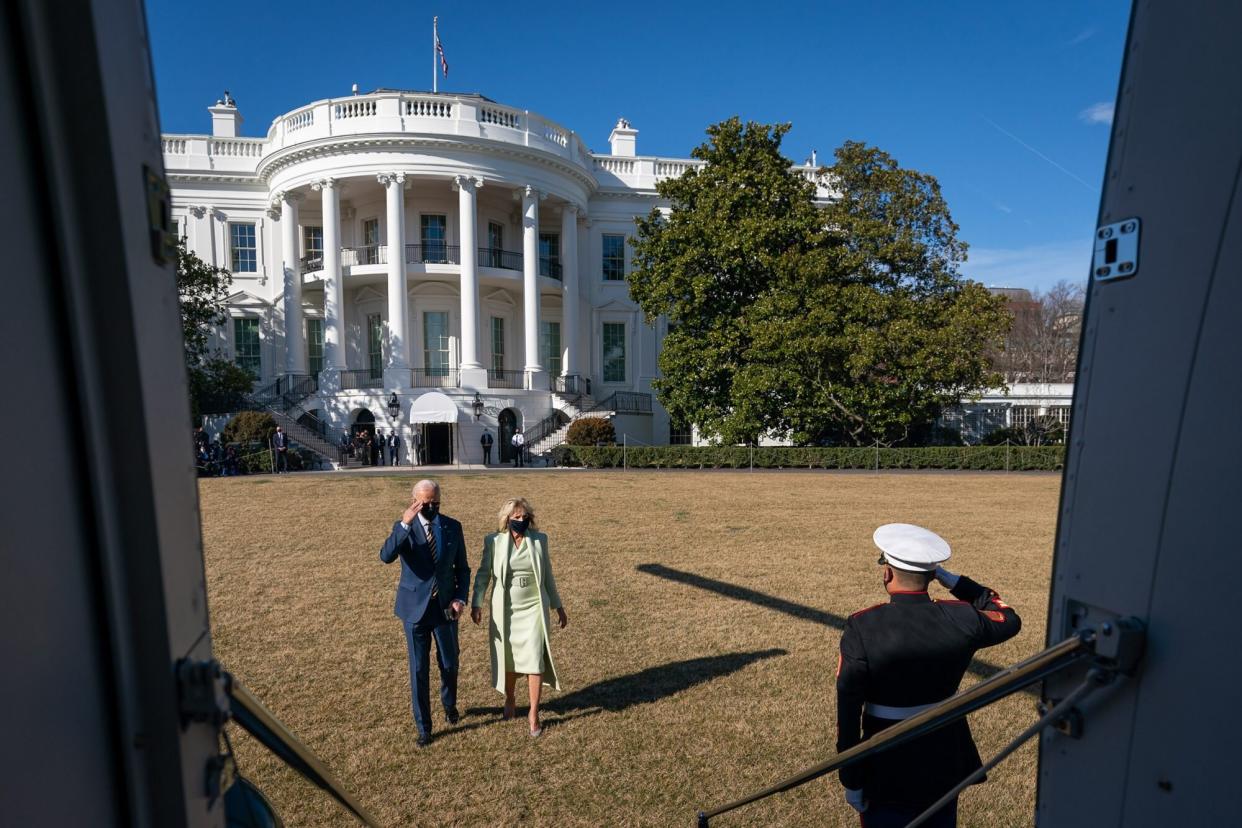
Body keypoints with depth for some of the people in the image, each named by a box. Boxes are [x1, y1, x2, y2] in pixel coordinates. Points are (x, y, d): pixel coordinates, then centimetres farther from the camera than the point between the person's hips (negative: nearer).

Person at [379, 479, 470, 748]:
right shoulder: (404, 527, -9)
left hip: (445, 607, 2)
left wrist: (461, 598, -9)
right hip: (415, 608, -2)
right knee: (419, 670, 8)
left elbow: (462, 568, 3)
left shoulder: (453, 527, -3)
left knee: (449, 664, 15)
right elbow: (386, 556, -28)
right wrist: (405, 524, -38)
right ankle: (423, 727, 28)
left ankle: (449, 704, 46)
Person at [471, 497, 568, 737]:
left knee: (535, 659, -2)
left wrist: (558, 606, 8)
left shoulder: (540, 539, -3)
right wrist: (476, 604, -13)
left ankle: (534, 714, 15)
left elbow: (547, 575, 5)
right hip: (506, 610, 0)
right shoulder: (493, 541, -6)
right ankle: (510, 701, 40)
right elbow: (483, 574, -1)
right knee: (508, 659, 15)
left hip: (534, 608, 0)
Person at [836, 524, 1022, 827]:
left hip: (886, 769, -3)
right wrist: (955, 582, 2)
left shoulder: (862, 628, -25)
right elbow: (1010, 620, 8)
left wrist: (851, 781, -7)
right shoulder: (961, 619, -17)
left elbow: (848, 714, -20)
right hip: (946, 760, 3)